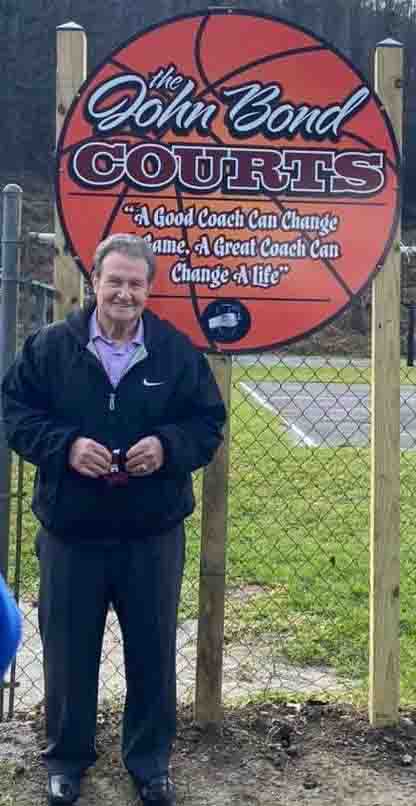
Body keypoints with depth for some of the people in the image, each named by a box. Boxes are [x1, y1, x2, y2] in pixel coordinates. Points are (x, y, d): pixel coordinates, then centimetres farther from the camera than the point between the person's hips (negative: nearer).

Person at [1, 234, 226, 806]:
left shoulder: (178, 350, 0)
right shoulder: (50, 346, -1)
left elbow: (209, 422, 3)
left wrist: (167, 446, -16)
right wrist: (66, 446, -18)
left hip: (153, 532, 1)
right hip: (69, 529, 0)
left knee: (153, 650, 12)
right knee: (68, 649, 12)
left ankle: (150, 760, 32)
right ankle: (66, 758, 33)